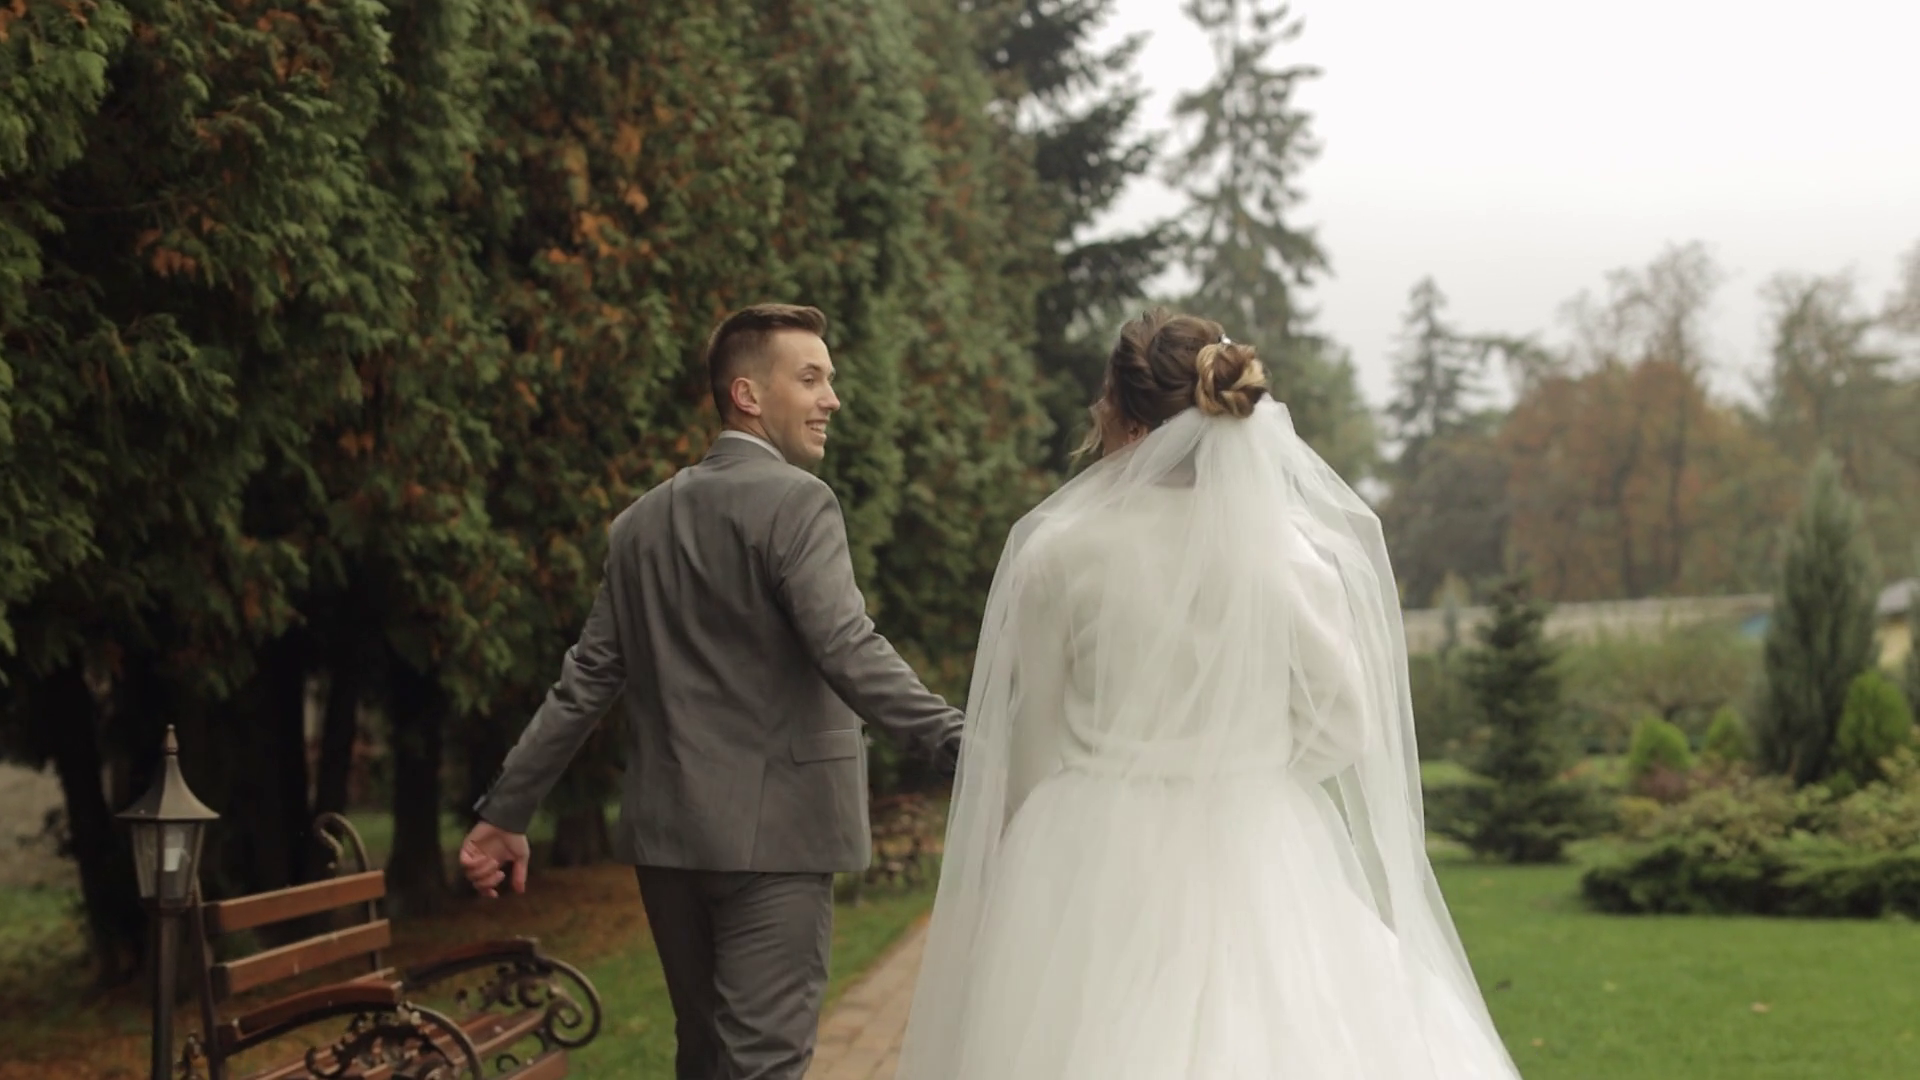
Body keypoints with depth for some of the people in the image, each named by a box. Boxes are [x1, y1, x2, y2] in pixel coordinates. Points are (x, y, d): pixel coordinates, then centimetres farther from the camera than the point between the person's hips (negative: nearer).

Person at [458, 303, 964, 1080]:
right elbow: (846, 650, -23)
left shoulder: (644, 520, 13)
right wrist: (957, 743, -32)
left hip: (667, 834, 7)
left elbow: (586, 681, 12)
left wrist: (505, 812, 17)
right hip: (772, 833, -7)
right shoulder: (795, 501, -9)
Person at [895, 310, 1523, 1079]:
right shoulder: (1294, 551, -3)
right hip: (1259, 859, 2)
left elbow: (1034, 743, 0)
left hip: (1096, 862, -2)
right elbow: (1342, 726, 3)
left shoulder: (1059, 551, -7)